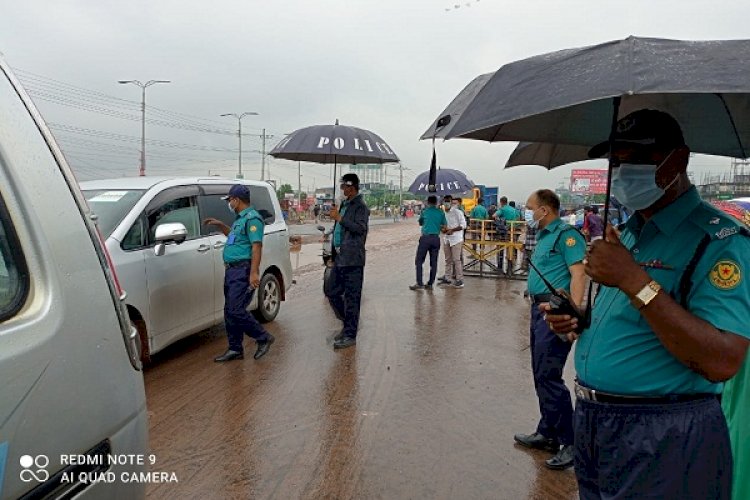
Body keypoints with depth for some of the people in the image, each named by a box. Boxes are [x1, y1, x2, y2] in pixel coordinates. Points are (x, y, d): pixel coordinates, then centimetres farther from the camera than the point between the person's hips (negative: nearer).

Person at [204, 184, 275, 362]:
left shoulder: (252, 218, -13)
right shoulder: (240, 218, 19)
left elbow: (257, 247, -21)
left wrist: (254, 273, -27)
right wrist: (220, 225, 27)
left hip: (243, 271, -10)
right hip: (231, 270, 10)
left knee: (236, 311, -12)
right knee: (230, 311, 11)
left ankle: (264, 338, 4)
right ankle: (235, 349, 20)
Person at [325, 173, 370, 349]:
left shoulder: (360, 206, -9)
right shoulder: (344, 205, 19)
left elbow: (361, 228, -23)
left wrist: (339, 218, -21)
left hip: (352, 260, -9)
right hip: (339, 259, 9)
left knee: (351, 298, -3)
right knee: (333, 294, 13)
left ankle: (350, 335, 5)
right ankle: (348, 324, 28)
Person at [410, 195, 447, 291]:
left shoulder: (424, 211, 3)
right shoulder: (441, 212, 6)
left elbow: (420, 223, 16)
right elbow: (445, 226, 7)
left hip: (425, 238, -3)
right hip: (436, 239, 3)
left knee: (419, 261, 3)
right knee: (433, 262, 8)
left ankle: (419, 283, -3)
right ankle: (430, 284, 11)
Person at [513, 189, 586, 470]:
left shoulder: (567, 234, -11)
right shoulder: (544, 236, 18)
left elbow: (578, 274, -21)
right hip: (540, 309, 10)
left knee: (548, 375, -10)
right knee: (541, 375, 15)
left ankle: (570, 442, 1)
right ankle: (547, 434, 28)